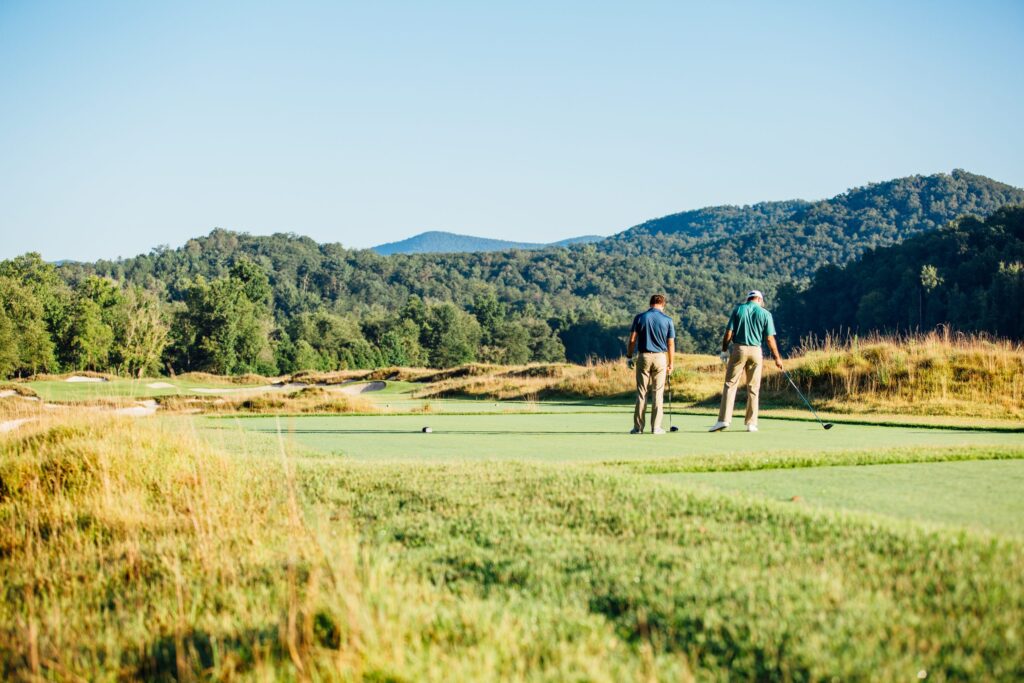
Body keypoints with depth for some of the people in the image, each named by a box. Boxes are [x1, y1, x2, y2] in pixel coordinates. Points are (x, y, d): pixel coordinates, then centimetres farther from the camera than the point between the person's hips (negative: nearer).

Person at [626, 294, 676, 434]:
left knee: (641, 393, 4)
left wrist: (629, 357, 6)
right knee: (658, 394, 4)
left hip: (643, 357, 0)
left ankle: (638, 427, 3)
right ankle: (656, 427, 3)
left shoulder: (640, 318, 0)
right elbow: (671, 344, 1)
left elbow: (632, 340, -3)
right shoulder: (668, 320, 0)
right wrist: (670, 364, 8)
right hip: (660, 357, 0)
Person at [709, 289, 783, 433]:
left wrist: (724, 350, 6)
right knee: (753, 388, 7)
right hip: (756, 351, 1)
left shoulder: (738, 310, 3)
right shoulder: (765, 314, 3)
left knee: (730, 384, -1)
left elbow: (729, 332, -2)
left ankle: (724, 420, -12)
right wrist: (777, 357, 8)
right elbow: (770, 338, 1)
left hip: (739, 349, -1)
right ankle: (751, 423, 7)